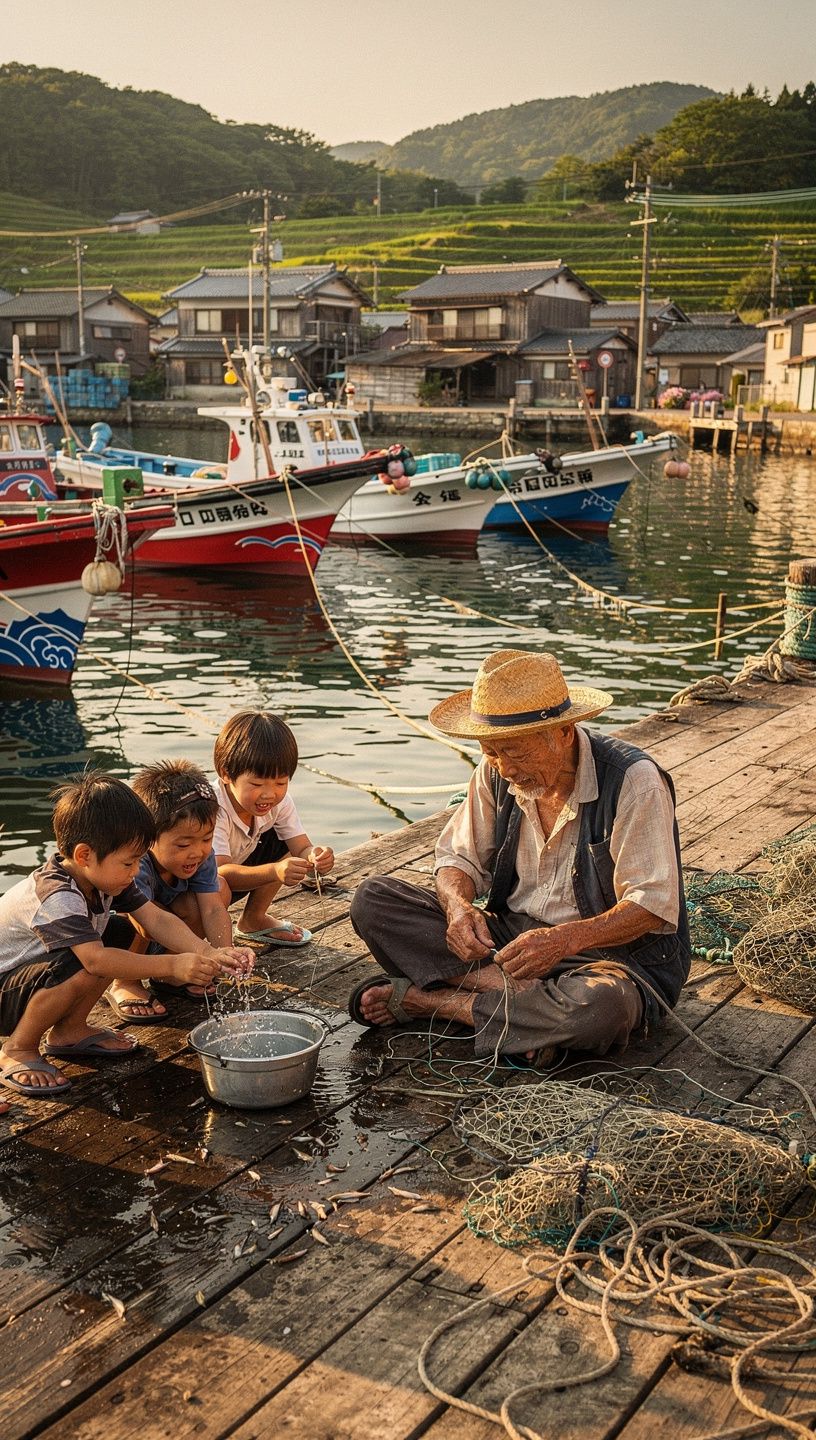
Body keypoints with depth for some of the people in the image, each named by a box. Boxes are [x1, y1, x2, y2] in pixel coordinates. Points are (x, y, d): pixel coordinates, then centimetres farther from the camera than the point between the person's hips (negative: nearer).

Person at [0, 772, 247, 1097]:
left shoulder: (102, 876, -5)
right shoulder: (56, 898, -32)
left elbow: (156, 919, -9)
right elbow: (96, 959, -42)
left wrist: (205, 954, -24)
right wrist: (172, 965, -43)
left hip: (38, 967, 9)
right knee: (83, 970, -33)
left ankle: (69, 1031, 7)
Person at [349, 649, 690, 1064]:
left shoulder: (633, 781, -19)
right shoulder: (497, 773, -3)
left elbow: (652, 906, -21)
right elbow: (458, 857, 5)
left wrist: (567, 938, -37)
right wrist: (458, 906, -19)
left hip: (614, 950, -4)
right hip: (512, 935, 5)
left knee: (602, 1007, -43)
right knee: (372, 900, -10)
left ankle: (421, 999, -21)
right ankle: (528, 998, -20)